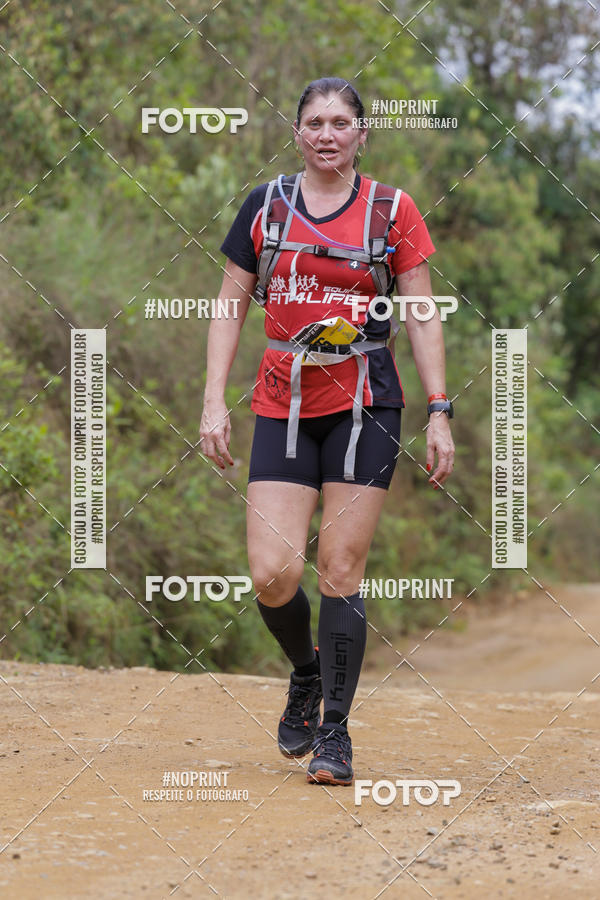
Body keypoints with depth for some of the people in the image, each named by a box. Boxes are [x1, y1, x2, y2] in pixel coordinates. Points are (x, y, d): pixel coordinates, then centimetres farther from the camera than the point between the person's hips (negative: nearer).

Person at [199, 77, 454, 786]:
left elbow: (422, 318, 4)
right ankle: (305, 672, 23)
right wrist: (214, 402, 1)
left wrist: (439, 414, -3)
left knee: (341, 573, -5)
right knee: (272, 576, -9)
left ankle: (334, 734, 6)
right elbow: (230, 307, 10)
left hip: (364, 406, -1)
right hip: (284, 406, 2)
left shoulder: (391, 211, 2)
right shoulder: (266, 206, 7)